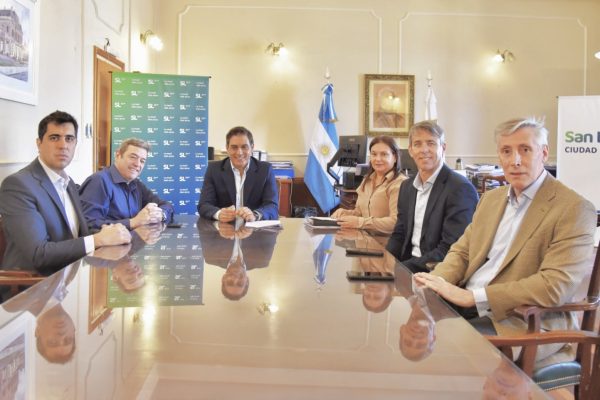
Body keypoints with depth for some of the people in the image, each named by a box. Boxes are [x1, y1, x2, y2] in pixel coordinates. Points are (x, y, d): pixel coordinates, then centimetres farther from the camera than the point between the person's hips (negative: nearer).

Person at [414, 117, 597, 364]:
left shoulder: (574, 210, -9)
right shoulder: (491, 198, 14)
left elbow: (555, 286, -20)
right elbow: (462, 252, 16)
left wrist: (472, 296, -24)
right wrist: (437, 280, -7)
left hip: (526, 323, -6)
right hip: (467, 304, 6)